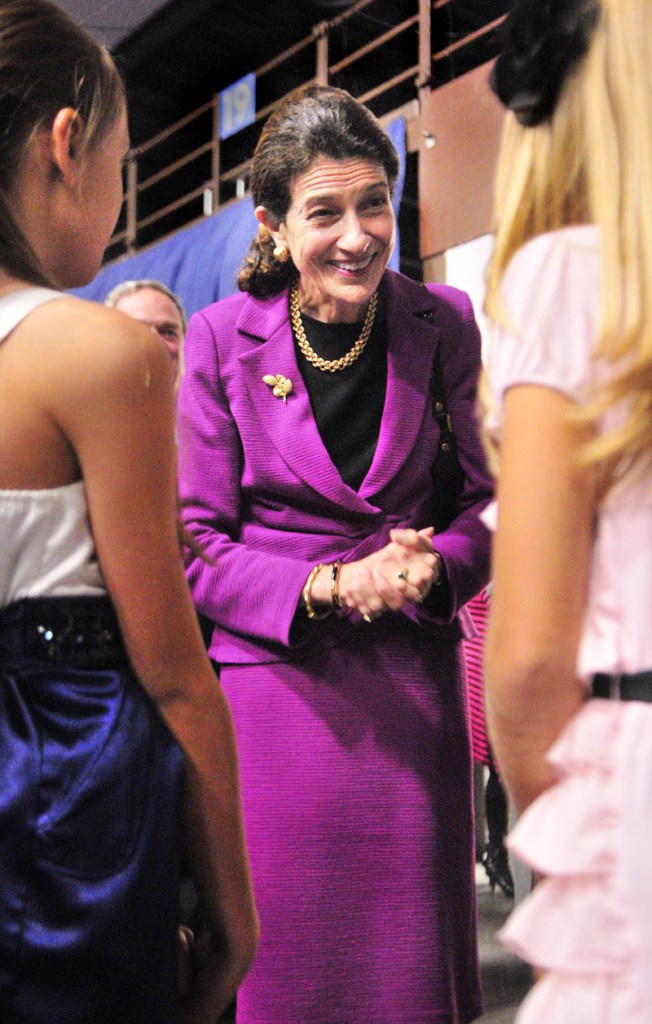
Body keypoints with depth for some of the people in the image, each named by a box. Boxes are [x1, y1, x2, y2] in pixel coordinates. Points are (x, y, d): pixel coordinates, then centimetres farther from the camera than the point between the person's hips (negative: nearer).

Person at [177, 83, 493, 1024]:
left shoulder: (443, 324, 0)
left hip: (412, 679, 2)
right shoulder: (220, 339, -5)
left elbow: (491, 498, 7)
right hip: (275, 678, -1)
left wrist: (434, 567, -14)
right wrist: (328, 586, -18)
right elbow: (196, 544, -3)